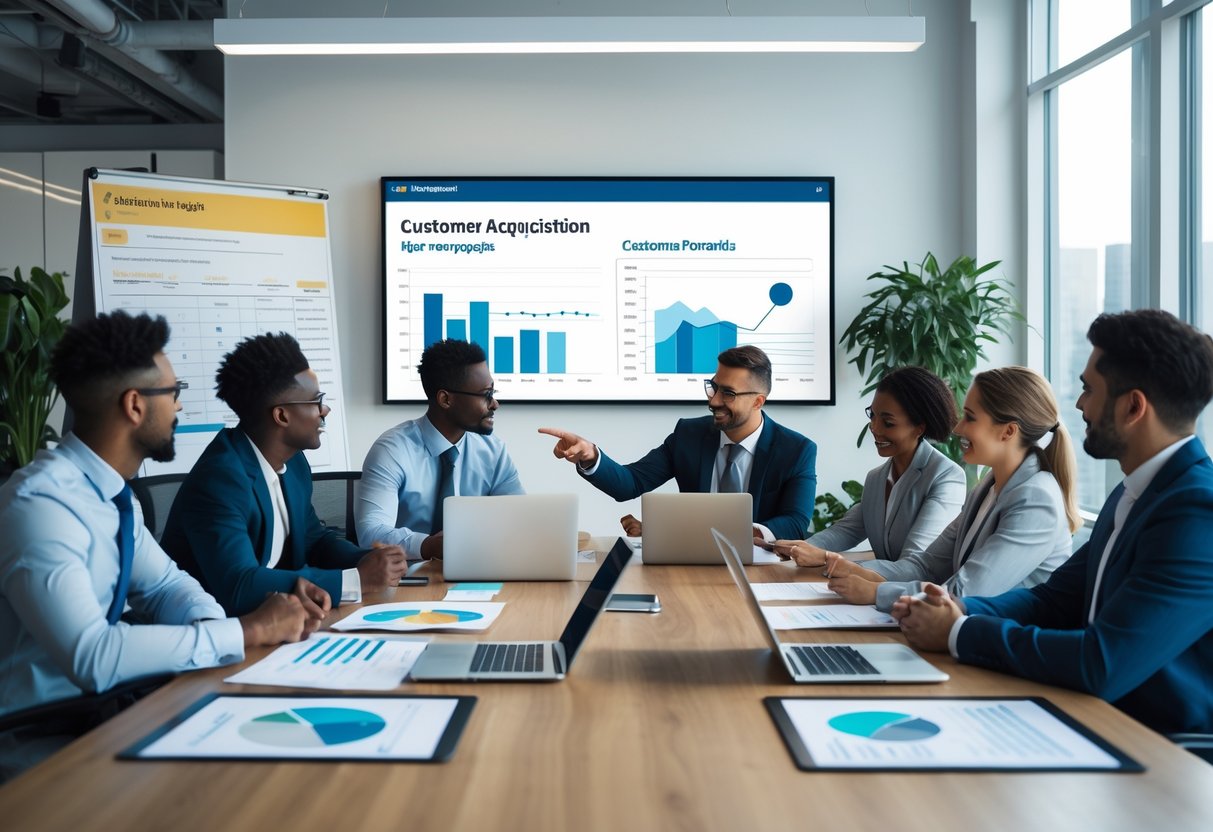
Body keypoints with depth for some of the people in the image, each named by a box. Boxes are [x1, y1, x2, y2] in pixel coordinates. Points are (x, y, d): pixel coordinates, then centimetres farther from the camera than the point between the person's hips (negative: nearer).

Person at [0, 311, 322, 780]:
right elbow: (92, 657, -33)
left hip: (92, 711, 8)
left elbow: (164, 586, 12)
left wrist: (216, 623, -10)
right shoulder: (41, 505, -24)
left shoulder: (111, 493, 3)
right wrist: (247, 631, -27)